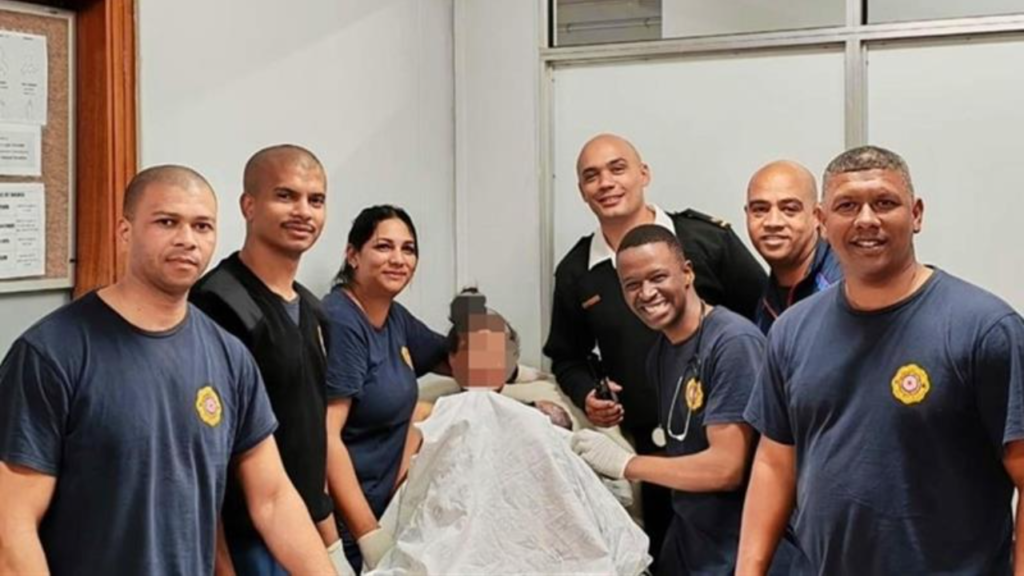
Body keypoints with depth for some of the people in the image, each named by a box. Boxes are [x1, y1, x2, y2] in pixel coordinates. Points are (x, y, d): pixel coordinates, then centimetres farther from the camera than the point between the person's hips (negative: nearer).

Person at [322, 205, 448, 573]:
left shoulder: (395, 317, 6)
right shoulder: (339, 324, -17)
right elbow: (326, 437, -23)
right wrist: (371, 536, -24)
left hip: (385, 505, 8)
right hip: (343, 521, -8)